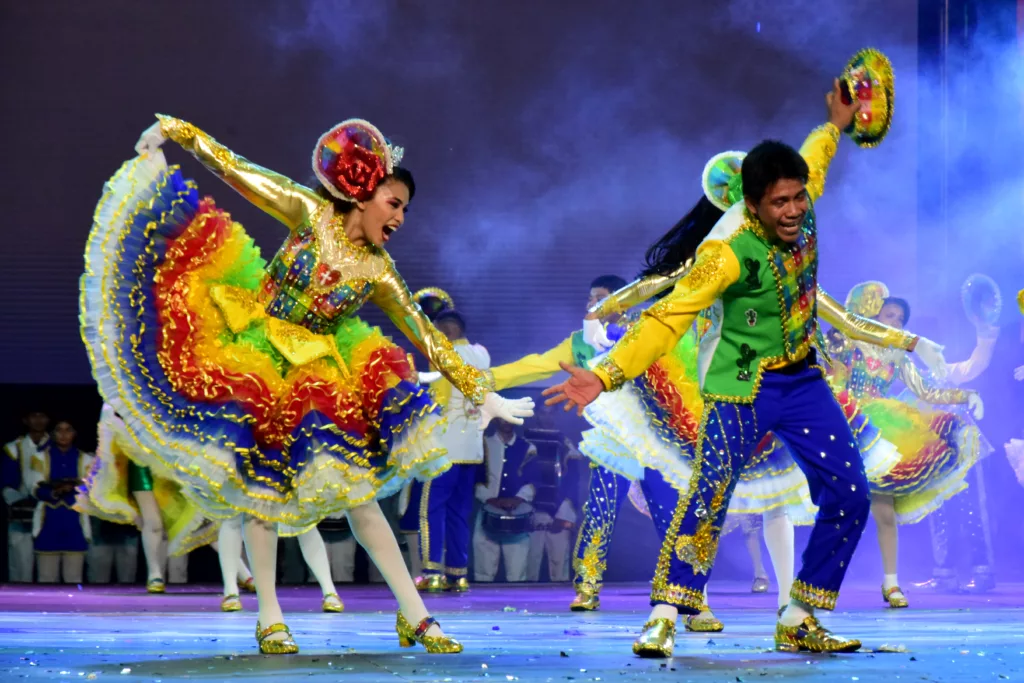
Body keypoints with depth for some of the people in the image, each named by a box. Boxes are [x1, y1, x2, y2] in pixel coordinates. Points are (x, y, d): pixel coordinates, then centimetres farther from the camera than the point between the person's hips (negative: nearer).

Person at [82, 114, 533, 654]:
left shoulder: (380, 273, -2)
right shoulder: (311, 214, -9)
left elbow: (428, 340, 3)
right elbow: (234, 169, -5)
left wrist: (481, 393, 3)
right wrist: (173, 132, -6)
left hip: (316, 376, 2)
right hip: (251, 358, -2)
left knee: (355, 487, -4)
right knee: (261, 485, -3)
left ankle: (414, 615, -2)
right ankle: (269, 618, 5)